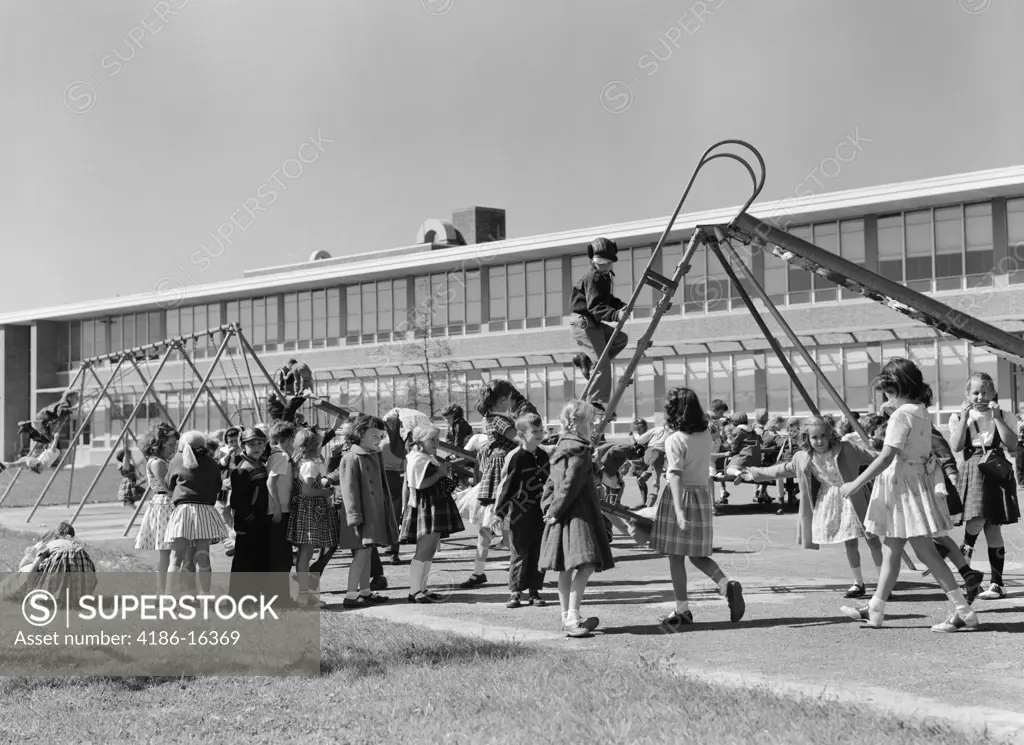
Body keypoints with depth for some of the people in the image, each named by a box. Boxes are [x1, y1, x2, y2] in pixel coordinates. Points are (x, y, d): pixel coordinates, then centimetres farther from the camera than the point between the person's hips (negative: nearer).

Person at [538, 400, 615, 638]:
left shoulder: (561, 448, 17)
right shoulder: (580, 450, -13)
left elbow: (551, 483, 20)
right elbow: (570, 485, -19)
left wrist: (549, 507, 12)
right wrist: (556, 511, -14)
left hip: (562, 517, 10)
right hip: (577, 515, -10)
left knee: (566, 568, 13)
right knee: (586, 564, -15)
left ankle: (568, 616, 19)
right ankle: (572, 617, -22)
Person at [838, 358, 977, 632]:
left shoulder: (901, 416, -18)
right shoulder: (922, 412, 9)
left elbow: (886, 457, -22)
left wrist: (856, 484, -17)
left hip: (904, 484, -9)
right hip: (918, 478, 9)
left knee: (926, 551, -7)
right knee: (890, 551, 13)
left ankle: (964, 611, -6)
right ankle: (875, 610, 20)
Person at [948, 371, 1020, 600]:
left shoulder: (1002, 416, 8)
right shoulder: (959, 417, 7)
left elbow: (1012, 445, -5)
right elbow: (956, 446, -7)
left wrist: (997, 417, -9)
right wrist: (965, 418, -11)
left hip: (997, 472, 0)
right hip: (973, 472, 0)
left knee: (993, 527, 0)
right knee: (977, 519, -20)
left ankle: (997, 584, 7)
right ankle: (965, 553, 8)